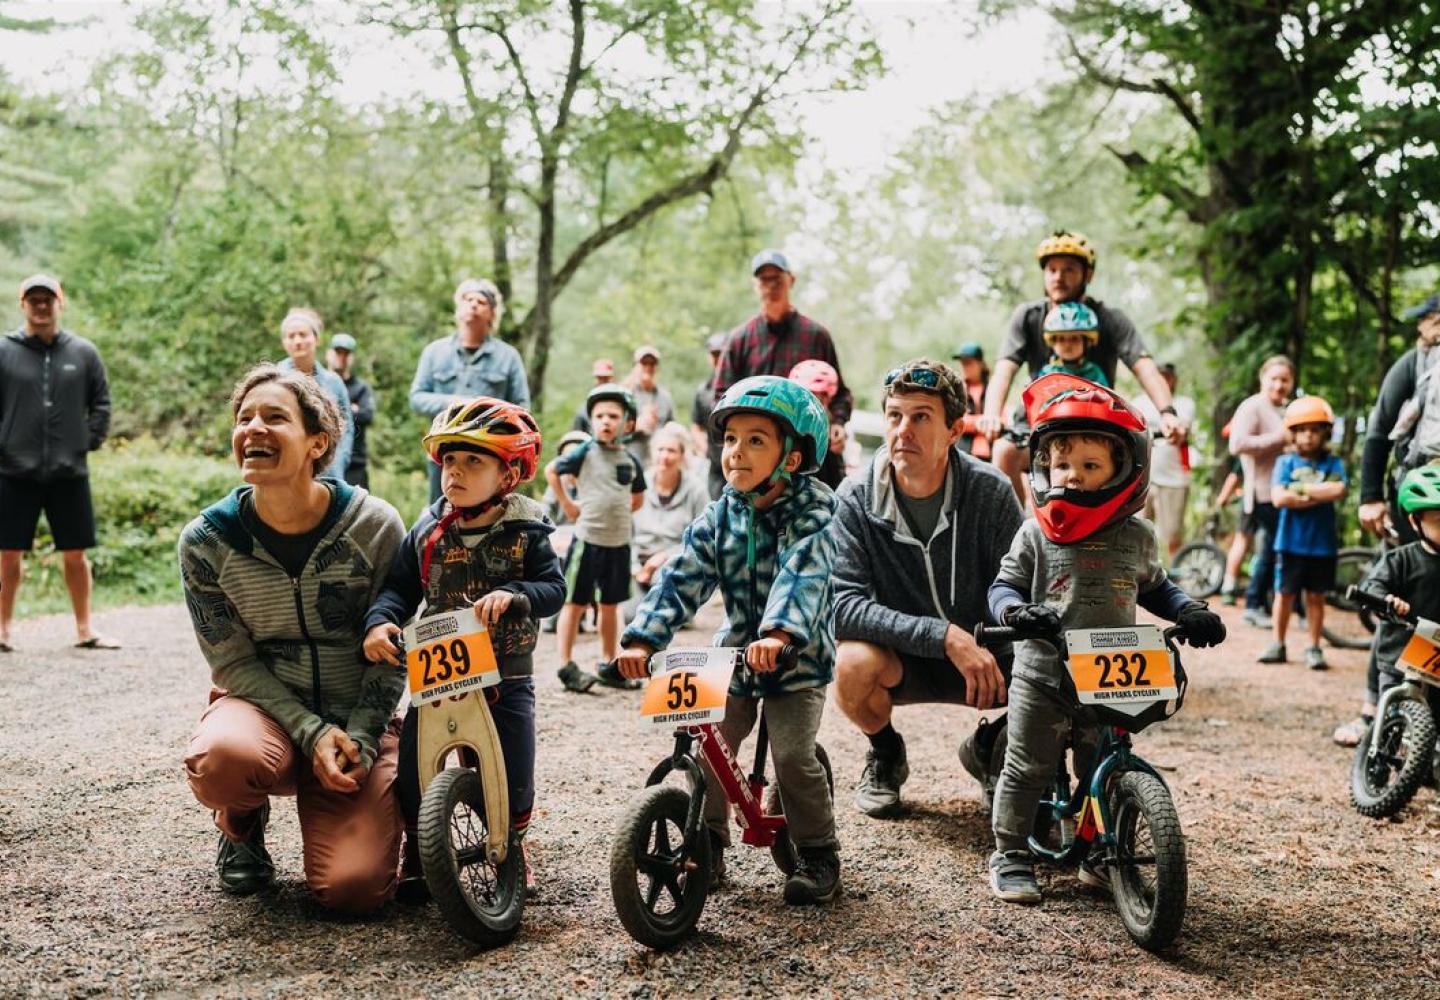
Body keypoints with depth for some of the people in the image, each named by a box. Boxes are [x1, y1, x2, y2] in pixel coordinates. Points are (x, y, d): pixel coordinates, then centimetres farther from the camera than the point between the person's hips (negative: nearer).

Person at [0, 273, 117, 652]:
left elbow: (101, 404, 10)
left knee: (75, 554, 8)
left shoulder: (84, 353, 5)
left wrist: (89, 441, 0)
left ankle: (84, 629, 18)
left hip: (70, 473, 1)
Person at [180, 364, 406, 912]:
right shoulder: (206, 541, -10)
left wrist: (358, 740, -16)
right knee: (221, 759, -37)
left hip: (358, 717, -1)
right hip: (261, 703, 1)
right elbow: (234, 662, -7)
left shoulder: (376, 527, -12)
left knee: (353, 887, -18)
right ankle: (242, 826, 2)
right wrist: (312, 733, -18)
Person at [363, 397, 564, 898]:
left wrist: (512, 594, -32)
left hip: (507, 677, -2)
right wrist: (380, 621, -18)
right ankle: (417, 848, 21)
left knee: (514, 780, 0)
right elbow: (400, 586, 1)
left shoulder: (524, 531, -5)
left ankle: (512, 840, 29)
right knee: (412, 768, -2)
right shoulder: (427, 531, 1)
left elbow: (553, 588, -13)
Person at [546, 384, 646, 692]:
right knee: (575, 603, 0)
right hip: (588, 539, -5)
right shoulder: (585, 452, -7)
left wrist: (618, 512, 7)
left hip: (619, 542, 5)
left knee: (611, 604, 14)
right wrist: (567, 505, -2)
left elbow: (638, 498, 20)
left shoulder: (630, 461, 6)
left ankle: (608, 665, 24)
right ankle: (566, 665, 4)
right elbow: (551, 471, 0)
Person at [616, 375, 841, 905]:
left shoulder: (811, 513, -16)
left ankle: (818, 854, 6)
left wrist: (778, 633, -52)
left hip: (797, 657, -4)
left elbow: (803, 575, -34)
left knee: (792, 755, -15)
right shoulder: (718, 518, -2)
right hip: (735, 650, 4)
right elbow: (682, 579, -9)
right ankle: (706, 843, 15)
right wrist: (643, 638, -23)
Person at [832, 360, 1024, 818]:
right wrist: (944, 636, -34)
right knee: (854, 665, -35)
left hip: (981, 655, 2)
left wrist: (988, 654, -30)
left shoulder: (990, 491, -11)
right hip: (898, 658, -1)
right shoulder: (856, 501, -15)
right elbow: (844, 606, -24)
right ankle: (885, 755, 2)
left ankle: (990, 747, 11)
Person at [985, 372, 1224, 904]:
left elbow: (1154, 588, 18)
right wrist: (1016, 610, -23)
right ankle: (1011, 856, 17)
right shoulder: (1037, 533, -4)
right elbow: (1003, 586, -1)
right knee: (1027, 769, 4)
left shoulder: (1137, 537, 3)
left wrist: (1191, 613, 2)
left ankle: (1099, 854, 29)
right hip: (1042, 675, -2)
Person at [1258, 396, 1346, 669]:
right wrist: (1319, 496, -12)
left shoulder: (1332, 463, 2)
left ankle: (1314, 648, 18)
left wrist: (1301, 488, -12)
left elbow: (1338, 490, -17)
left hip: (1322, 543, 0)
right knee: (1285, 593, 7)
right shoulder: (1286, 462, 1)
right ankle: (1278, 645, 19)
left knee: (1316, 596, 8)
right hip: (1290, 542, 0)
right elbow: (1279, 498, -12)